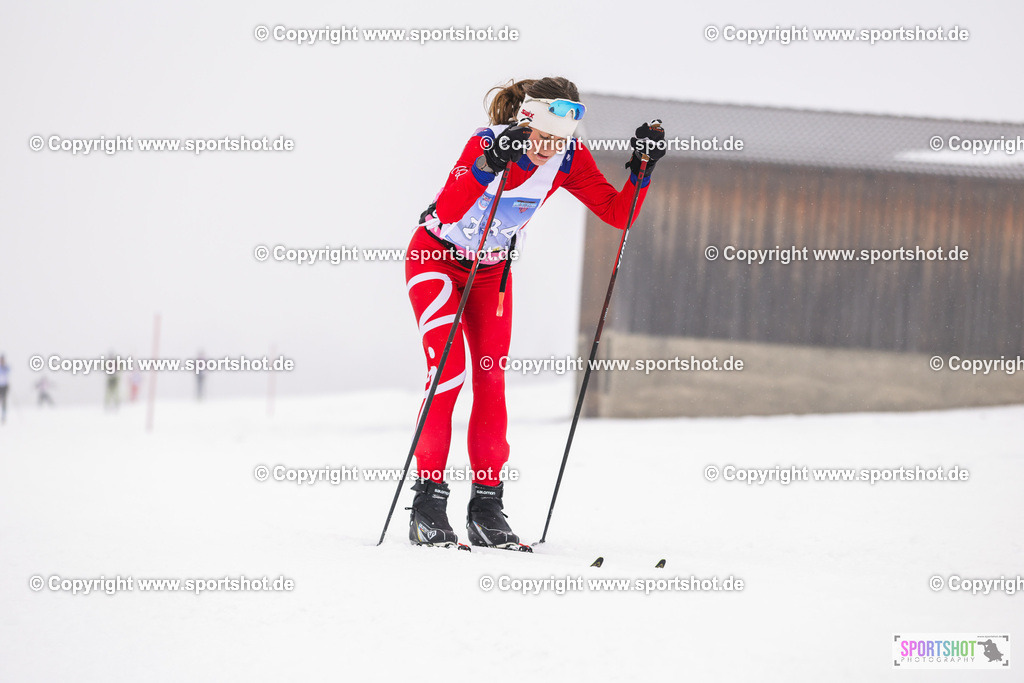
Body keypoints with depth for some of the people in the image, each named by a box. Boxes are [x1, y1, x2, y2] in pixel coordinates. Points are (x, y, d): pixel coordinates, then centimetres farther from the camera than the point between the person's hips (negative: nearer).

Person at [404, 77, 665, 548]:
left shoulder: (568, 160, -16)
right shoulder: (487, 142, -30)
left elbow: (617, 213, -14)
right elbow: (448, 211, -45)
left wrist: (642, 169, -28)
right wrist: (489, 166, -58)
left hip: (492, 270, 5)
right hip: (436, 257, -5)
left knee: (491, 381, -3)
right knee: (448, 369, -18)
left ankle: (487, 505, 2)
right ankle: (428, 500, -14)